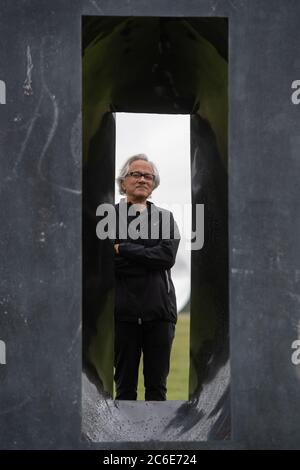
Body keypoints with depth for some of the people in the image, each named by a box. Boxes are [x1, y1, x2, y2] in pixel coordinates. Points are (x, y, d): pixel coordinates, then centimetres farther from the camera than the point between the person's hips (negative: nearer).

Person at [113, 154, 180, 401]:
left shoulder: (164, 217, 10)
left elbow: (168, 256, -7)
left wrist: (123, 249, -9)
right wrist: (149, 260, -10)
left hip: (159, 309, 2)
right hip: (123, 310, -2)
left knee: (157, 386, 6)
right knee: (125, 386, 6)